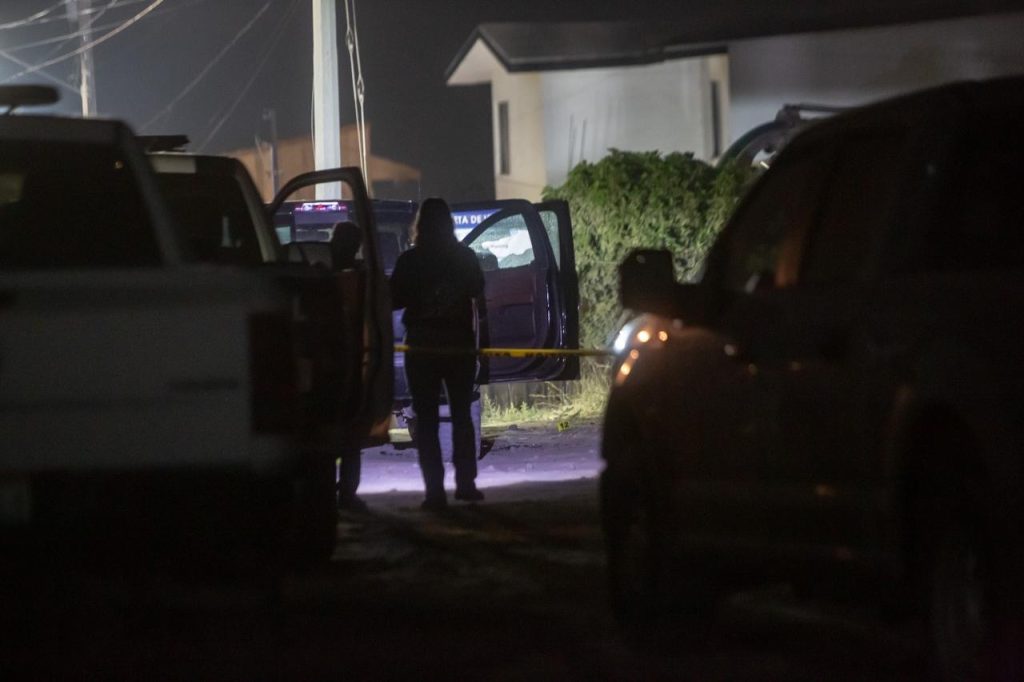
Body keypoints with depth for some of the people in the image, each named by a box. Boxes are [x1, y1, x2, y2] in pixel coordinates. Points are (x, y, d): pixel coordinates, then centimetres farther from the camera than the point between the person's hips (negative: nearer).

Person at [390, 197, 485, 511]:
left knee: (426, 420, 1)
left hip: (422, 347, -2)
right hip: (460, 344, 2)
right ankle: (466, 482, 15)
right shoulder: (465, 257, -4)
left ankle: (435, 489, -7)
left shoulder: (409, 261, -11)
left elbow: (394, 299, -7)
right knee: (462, 414, 17)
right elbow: (477, 288, 12)